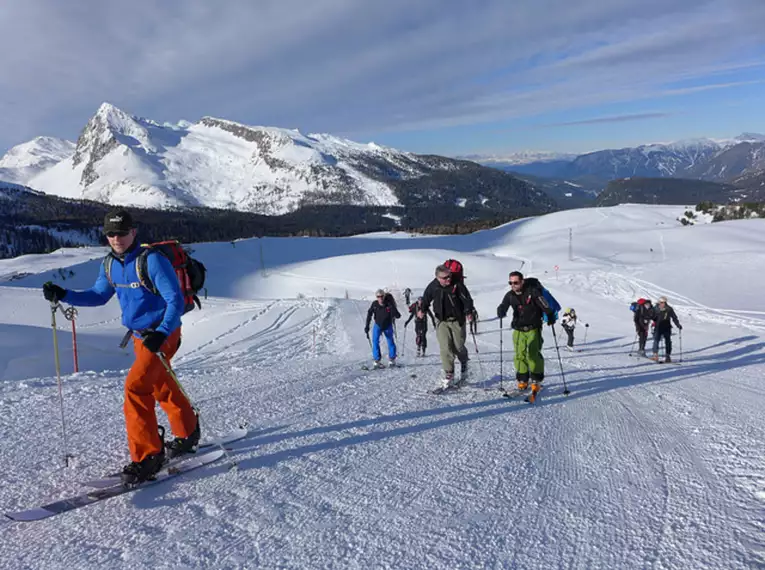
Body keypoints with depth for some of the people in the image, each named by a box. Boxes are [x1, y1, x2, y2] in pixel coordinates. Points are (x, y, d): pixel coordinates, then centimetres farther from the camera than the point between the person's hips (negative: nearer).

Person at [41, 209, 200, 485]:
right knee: (163, 388, 19)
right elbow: (98, 295, 17)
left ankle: (147, 456, -7)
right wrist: (63, 295, 3)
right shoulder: (110, 265, 3)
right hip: (140, 335, 8)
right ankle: (188, 434, 39)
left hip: (162, 334, -8)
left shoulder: (153, 260, -20)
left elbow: (176, 301, -23)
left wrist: (162, 333, -34)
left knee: (135, 387, -16)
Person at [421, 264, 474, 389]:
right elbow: (426, 300, 8)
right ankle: (449, 376, -3)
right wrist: (423, 309, -7)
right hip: (442, 321, 1)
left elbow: (467, 298, -11)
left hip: (457, 320, -1)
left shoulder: (457, 284, -13)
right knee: (445, 348, -9)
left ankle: (464, 362, 40)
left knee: (458, 347, 5)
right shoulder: (433, 286, -6)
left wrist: (468, 311, -25)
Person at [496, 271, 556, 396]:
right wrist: (501, 312, -29)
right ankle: (522, 380, 13)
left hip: (533, 328, -4)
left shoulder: (532, 291, -13)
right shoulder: (510, 295, 0)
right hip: (518, 329, 4)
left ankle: (536, 380, 5)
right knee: (520, 354, 1)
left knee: (533, 354, -9)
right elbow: (503, 306, -7)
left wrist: (550, 317, -6)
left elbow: (545, 305, -8)